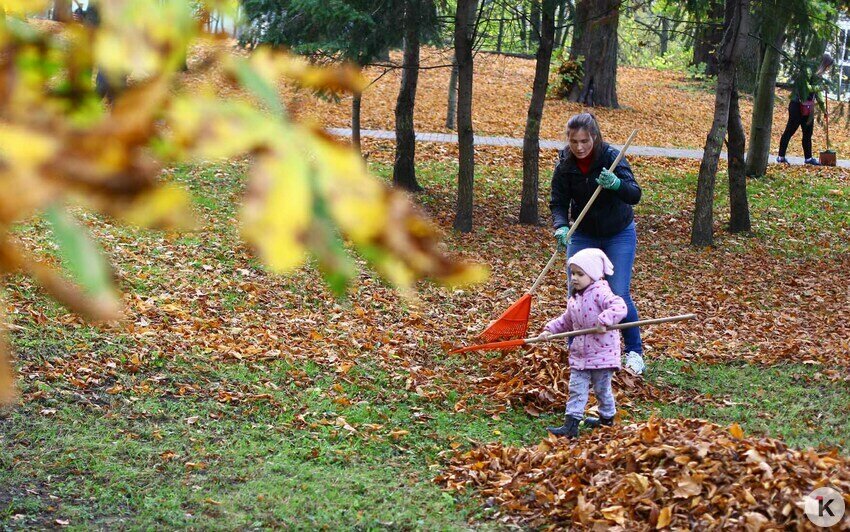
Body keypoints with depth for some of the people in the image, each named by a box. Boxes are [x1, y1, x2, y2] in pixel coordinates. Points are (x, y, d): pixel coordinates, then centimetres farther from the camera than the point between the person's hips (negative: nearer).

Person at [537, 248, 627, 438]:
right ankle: (571, 425, -1)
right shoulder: (574, 298, 9)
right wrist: (550, 330, 9)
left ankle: (607, 417, 30)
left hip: (602, 353, -7)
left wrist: (604, 320, -40)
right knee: (576, 389, 2)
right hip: (580, 354, 7)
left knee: (602, 389, 10)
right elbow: (566, 321, 21)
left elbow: (620, 307, -31)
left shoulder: (601, 293, -17)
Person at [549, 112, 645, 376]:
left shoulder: (611, 157, -20)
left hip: (619, 235, -3)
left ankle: (635, 353, 6)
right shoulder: (565, 165, -12)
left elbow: (635, 195, -27)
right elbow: (558, 202, -14)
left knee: (619, 295, -11)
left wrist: (616, 184, -49)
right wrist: (561, 227, -34)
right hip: (583, 235, 3)